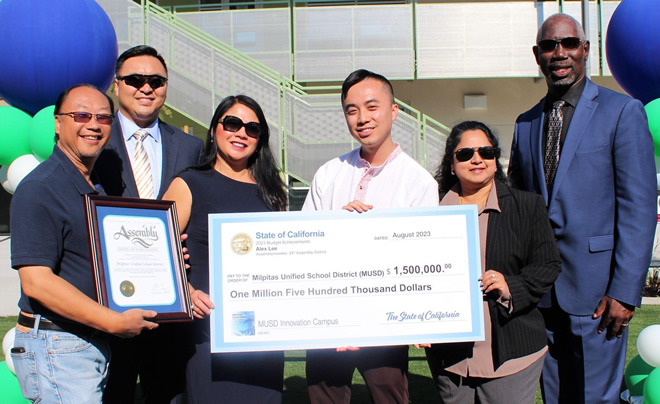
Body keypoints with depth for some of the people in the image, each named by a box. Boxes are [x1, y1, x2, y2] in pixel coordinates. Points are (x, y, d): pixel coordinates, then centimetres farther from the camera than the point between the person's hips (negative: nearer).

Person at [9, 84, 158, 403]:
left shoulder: (97, 188, 14)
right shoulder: (39, 189, -14)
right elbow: (36, 281, -22)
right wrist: (115, 322, -21)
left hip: (97, 340, 8)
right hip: (55, 348, -8)